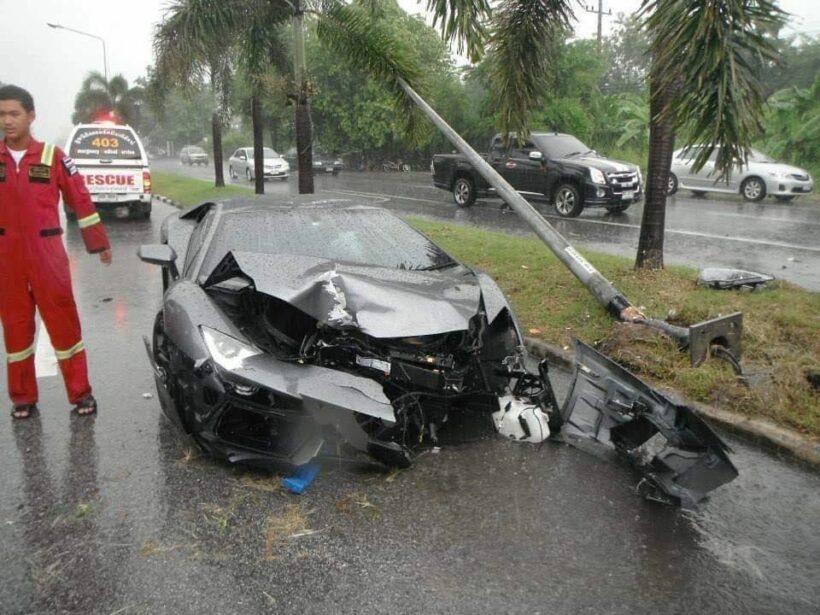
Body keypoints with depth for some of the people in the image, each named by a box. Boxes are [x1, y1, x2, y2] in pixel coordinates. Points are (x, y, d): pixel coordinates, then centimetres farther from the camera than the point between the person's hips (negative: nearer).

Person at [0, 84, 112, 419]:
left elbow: (81, 200, 3)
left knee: (63, 323, 2)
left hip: (47, 253, -2)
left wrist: (99, 243, 6)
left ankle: (80, 393, 13)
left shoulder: (52, 156, -2)